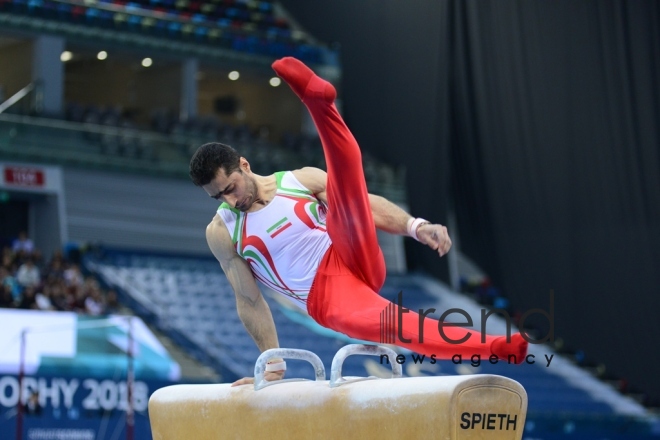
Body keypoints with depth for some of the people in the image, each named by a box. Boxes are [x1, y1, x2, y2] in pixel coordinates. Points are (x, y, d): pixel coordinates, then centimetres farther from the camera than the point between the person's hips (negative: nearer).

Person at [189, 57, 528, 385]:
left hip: (351, 258, 2)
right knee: (382, 324, -37)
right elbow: (248, 302, 9)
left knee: (344, 176, -18)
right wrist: (274, 366, 6)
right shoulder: (221, 232, 8)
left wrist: (415, 227, -6)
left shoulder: (299, 181, 11)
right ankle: (493, 347, -50)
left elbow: (366, 203, 10)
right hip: (325, 298, -2)